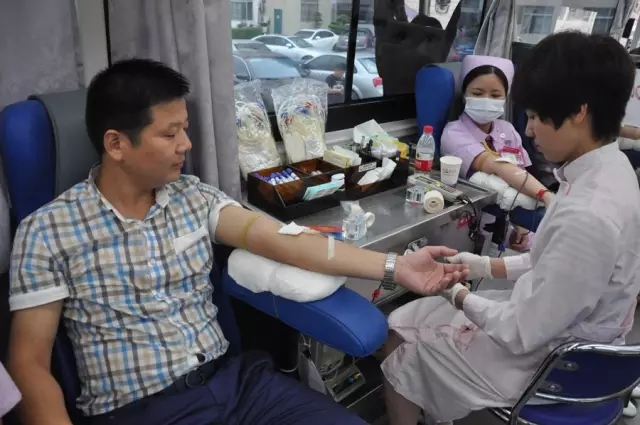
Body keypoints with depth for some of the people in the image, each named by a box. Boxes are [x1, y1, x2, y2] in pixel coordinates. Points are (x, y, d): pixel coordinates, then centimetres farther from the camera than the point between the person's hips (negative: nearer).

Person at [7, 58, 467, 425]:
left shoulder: (195, 197, 4)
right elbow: (30, 361, -2)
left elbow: (280, 239, -5)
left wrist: (393, 267, -13)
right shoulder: (48, 231, -4)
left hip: (231, 379, 4)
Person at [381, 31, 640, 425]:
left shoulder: (588, 216, -34)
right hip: (558, 326, 8)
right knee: (412, 314, 13)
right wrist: (489, 266, 4)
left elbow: (525, 333, -26)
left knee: (403, 346, 8)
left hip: (547, 360, -8)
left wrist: (461, 297, -10)